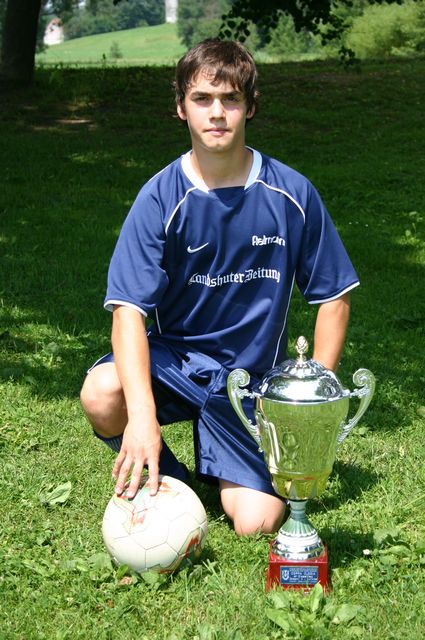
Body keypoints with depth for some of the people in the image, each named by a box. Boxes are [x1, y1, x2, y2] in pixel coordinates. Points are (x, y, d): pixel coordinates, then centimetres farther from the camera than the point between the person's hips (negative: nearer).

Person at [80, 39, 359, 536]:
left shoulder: (291, 194, -8)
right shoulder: (161, 197, -13)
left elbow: (333, 297, 1)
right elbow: (129, 308, -21)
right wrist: (142, 414, -36)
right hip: (174, 359, 0)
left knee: (256, 524, -14)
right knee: (101, 395, -33)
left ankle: (213, 457, 22)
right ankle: (163, 482, 0)